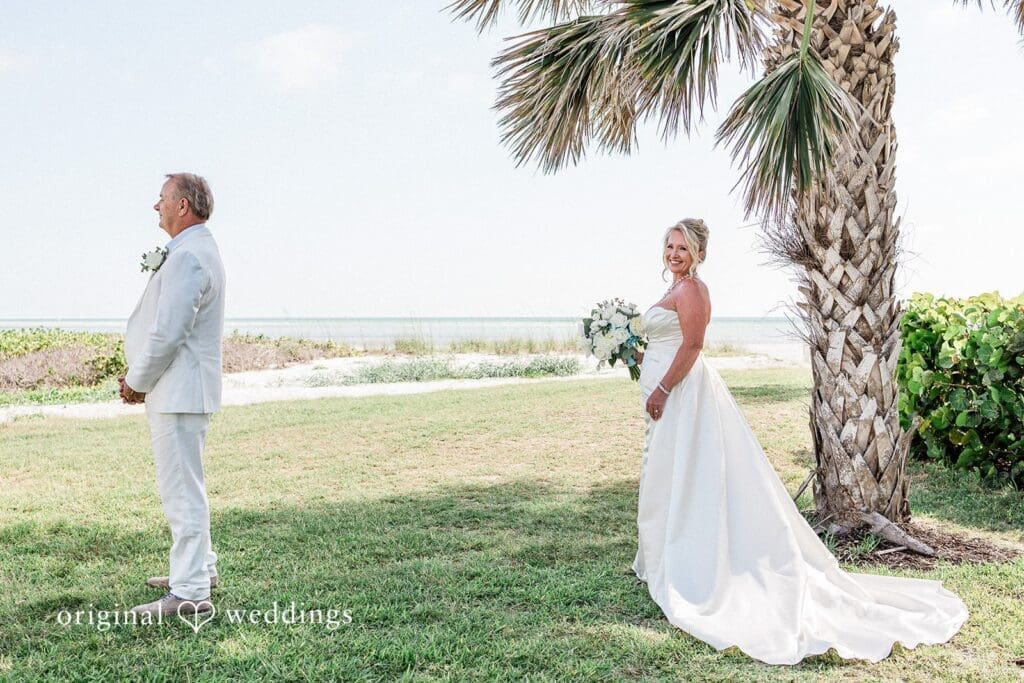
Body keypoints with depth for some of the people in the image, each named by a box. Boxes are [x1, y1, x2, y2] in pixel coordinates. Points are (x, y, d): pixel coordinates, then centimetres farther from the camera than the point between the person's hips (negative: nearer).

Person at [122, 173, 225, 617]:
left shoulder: (187, 257, -18)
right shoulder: (199, 251, 17)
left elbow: (167, 333, -23)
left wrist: (137, 381, -9)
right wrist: (139, 378, 14)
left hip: (179, 392, -11)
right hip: (181, 391, 11)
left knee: (181, 489, -7)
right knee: (184, 486, 21)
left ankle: (189, 593, -2)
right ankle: (199, 568, 33)